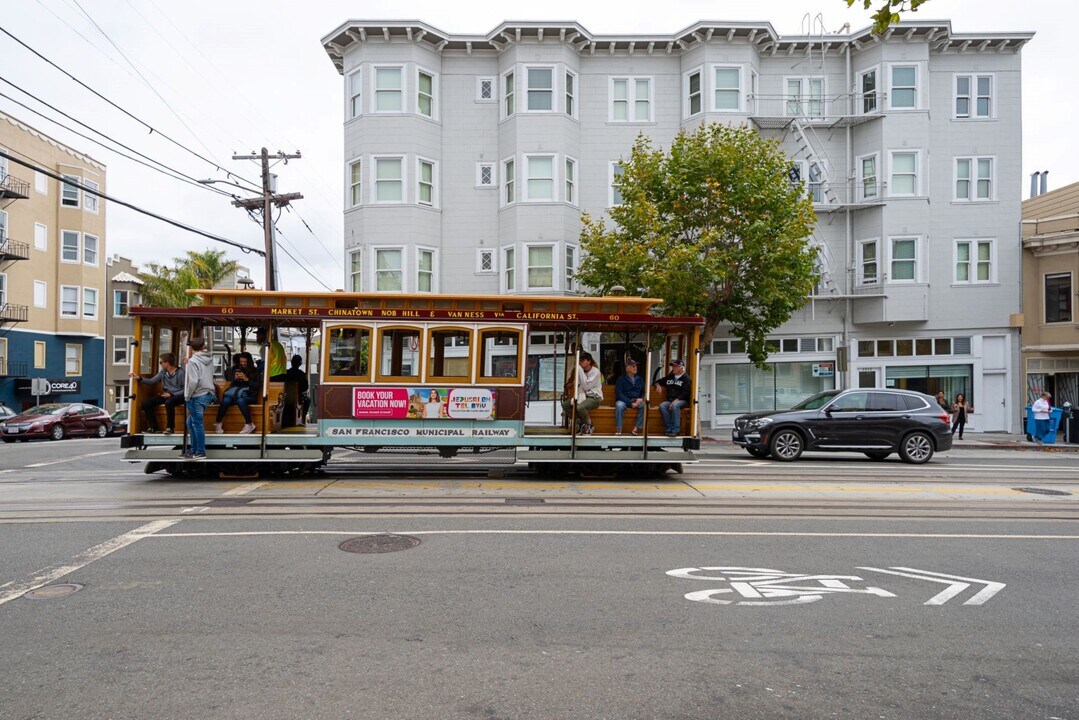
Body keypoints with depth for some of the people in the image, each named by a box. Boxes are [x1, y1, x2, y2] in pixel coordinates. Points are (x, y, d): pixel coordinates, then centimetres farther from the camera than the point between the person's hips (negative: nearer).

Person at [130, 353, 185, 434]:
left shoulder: (180, 372, -11)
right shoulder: (163, 372, 11)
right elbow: (151, 381, 13)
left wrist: (172, 394, -19)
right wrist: (139, 378, 0)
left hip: (178, 396, -8)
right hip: (166, 395, 8)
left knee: (168, 402, -39)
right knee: (146, 403, -7)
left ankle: (170, 427, -21)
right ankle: (153, 428, 0)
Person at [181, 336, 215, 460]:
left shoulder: (193, 361, -13)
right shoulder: (209, 359, 8)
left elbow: (193, 381, -20)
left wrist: (187, 396, -9)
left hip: (197, 396, -8)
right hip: (208, 394, 8)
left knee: (197, 424, 1)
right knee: (191, 422, 18)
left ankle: (201, 452, 7)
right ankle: (193, 450, 22)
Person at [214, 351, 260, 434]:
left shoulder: (255, 372, 6)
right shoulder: (237, 371, 17)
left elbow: (258, 386, -2)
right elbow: (232, 385, 19)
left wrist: (247, 379, -12)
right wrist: (235, 379, -2)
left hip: (249, 396, -3)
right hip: (236, 394, 3)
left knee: (240, 400, -38)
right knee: (226, 400, -31)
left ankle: (249, 424, -32)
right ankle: (218, 423, -19)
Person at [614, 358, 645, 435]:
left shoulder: (640, 379, 16)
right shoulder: (621, 379, 1)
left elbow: (644, 392, 18)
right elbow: (619, 394, -8)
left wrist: (641, 398, -7)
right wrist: (630, 403, -19)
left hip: (637, 400, 3)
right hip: (624, 400, -3)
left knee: (645, 405, -29)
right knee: (619, 405, -38)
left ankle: (636, 429, -28)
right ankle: (618, 430, -32)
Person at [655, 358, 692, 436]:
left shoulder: (686, 378, 4)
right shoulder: (669, 377, 22)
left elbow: (685, 393, -8)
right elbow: (658, 382, 35)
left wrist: (676, 400, -20)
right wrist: (658, 385, 10)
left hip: (682, 401, -5)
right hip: (670, 400, 5)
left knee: (675, 405, -38)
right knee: (662, 406, -27)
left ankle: (675, 430, -35)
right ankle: (669, 428, -28)